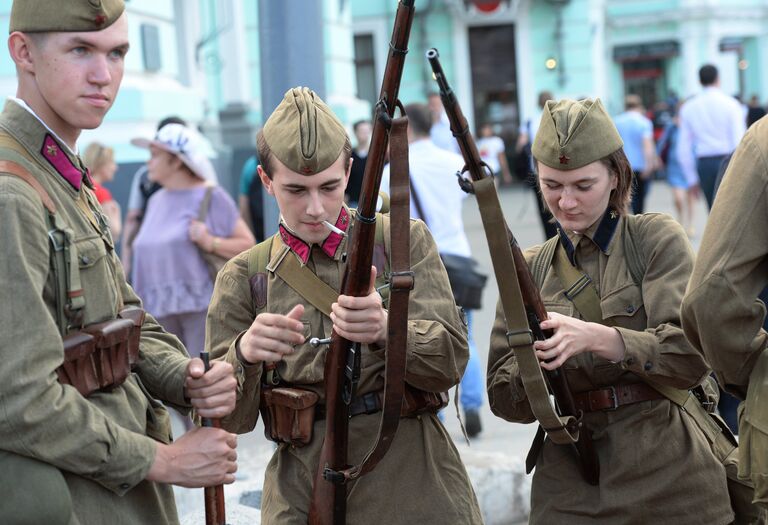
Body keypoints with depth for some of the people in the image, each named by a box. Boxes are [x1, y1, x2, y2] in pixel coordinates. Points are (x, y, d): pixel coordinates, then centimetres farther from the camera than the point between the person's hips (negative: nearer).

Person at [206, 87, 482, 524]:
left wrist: (385, 329, -27)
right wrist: (244, 354, -22)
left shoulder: (403, 241, 2)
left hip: (414, 488, 0)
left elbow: (450, 360, -7)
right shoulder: (244, 278, 4)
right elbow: (227, 418, -1)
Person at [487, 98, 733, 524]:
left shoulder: (656, 238, -1)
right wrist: (531, 364, -19)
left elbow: (692, 355, -14)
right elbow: (504, 401, 3)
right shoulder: (528, 269, 7)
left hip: (670, 479, -2)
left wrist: (595, 337, -28)